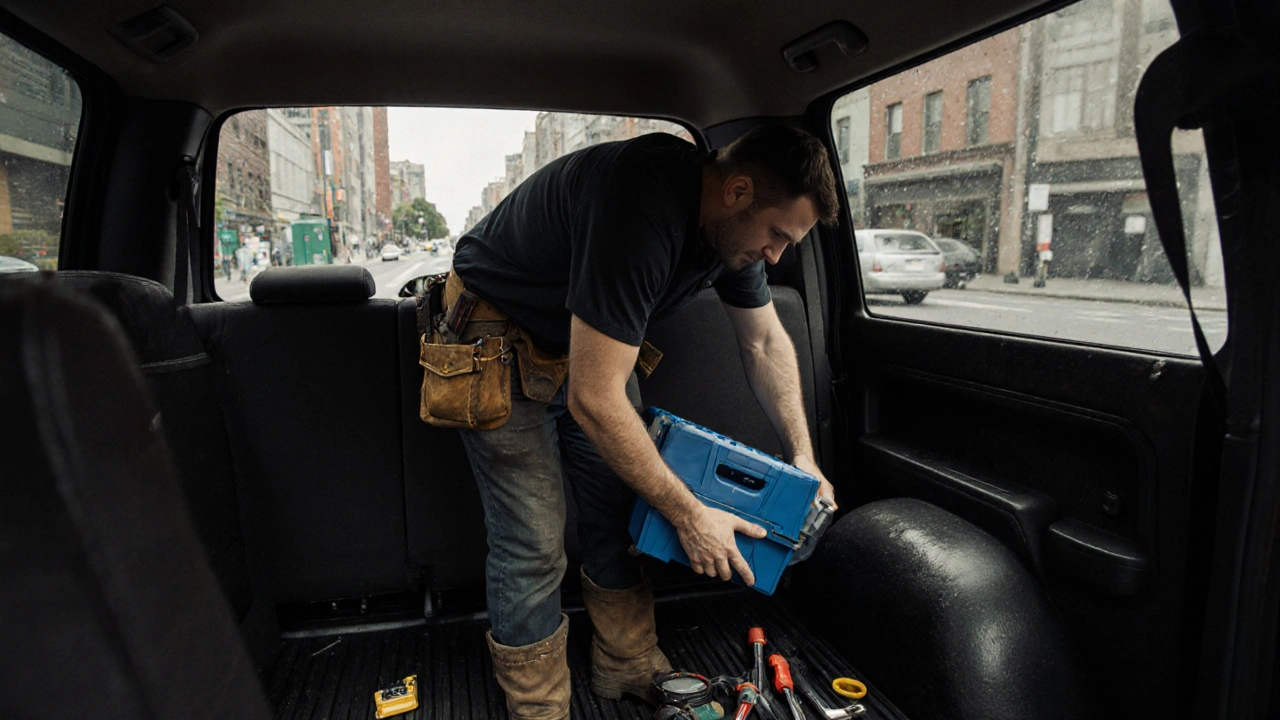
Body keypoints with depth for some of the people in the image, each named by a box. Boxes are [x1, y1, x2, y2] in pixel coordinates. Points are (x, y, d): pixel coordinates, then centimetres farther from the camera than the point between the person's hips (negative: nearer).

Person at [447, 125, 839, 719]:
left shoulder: (731, 222, -9)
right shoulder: (641, 209, -38)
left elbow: (765, 341, 7)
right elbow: (592, 401, -37)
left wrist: (802, 459, 1)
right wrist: (688, 514, -25)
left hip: (590, 340, 8)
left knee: (623, 512, 9)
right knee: (532, 543, -7)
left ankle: (629, 669, 29)